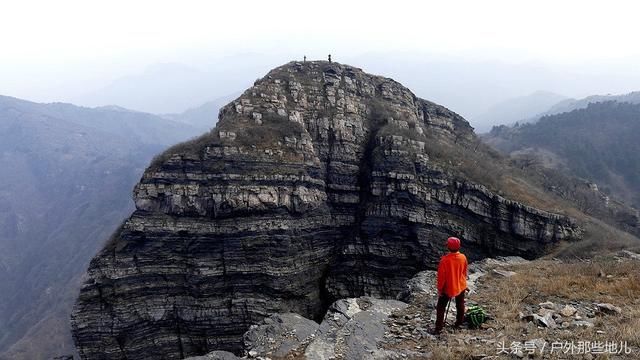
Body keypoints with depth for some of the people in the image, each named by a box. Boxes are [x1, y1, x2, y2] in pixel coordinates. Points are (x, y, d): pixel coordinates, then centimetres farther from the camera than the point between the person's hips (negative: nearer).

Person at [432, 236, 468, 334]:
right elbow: (464, 272, 3)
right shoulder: (463, 257, -13)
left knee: (441, 307, 9)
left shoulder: (445, 260, -27)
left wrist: (439, 289, -6)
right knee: (460, 305, 24)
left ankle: (438, 327, 8)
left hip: (448, 288, -4)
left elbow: (441, 276, -19)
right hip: (461, 286, 4)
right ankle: (459, 322, 39)